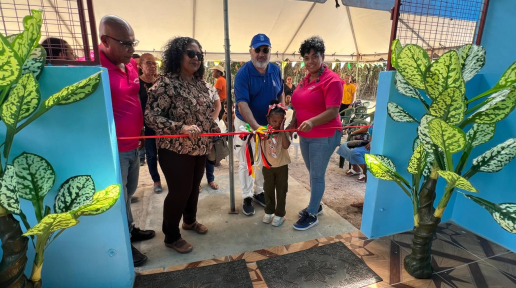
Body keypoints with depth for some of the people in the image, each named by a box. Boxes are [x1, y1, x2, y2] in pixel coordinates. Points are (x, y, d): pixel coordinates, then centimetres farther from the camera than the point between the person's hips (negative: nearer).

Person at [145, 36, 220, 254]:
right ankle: (171, 237, 28)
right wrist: (182, 128, -30)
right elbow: (151, 117, -20)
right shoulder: (165, 83, -15)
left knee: (194, 188, 20)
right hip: (176, 151, -7)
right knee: (179, 192, 5)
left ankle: (190, 221, 46)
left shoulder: (200, 83, 8)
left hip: (200, 148, 7)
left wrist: (216, 130, 11)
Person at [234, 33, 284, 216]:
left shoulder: (275, 70, -4)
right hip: (246, 124, -4)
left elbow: (280, 94, 9)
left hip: (268, 123, 5)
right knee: (246, 162, 5)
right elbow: (242, 104, -27)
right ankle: (247, 197, 21)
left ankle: (259, 192, 34)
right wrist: (256, 126, -38)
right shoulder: (243, 73, -19)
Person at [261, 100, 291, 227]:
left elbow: (286, 146, -27)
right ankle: (269, 211, 33)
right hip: (268, 166, 2)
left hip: (282, 166, -2)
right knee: (268, 190, 15)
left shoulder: (284, 132, -11)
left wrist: (282, 130, -28)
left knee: (281, 191, 9)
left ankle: (280, 214, 23)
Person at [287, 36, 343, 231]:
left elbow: (333, 112, -22)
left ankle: (312, 215, 18)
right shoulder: (305, 80, 10)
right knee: (312, 173, 19)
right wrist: (292, 124, 2)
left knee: (317, 175, 3)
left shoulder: (332, 80, -14)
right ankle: (315, 205, 38)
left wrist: (312, 122, -37)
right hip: (305, 136, 8)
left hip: (324, 136, -8)